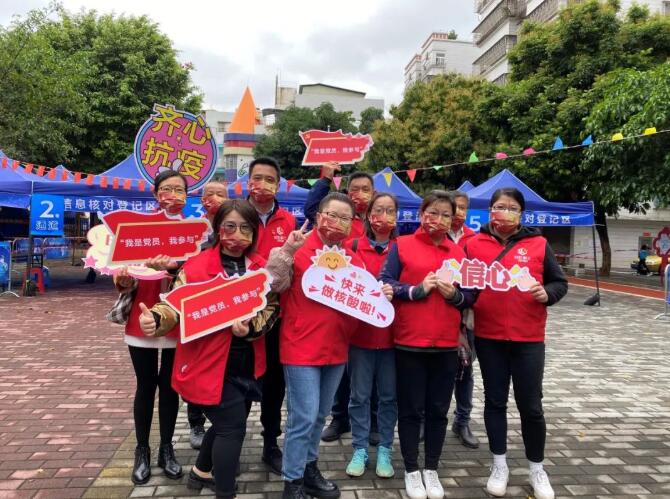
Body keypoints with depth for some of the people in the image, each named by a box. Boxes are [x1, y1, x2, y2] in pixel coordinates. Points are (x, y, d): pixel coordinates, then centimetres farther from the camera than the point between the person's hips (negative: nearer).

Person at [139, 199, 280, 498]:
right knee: (232, 425, -2)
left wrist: (251, 327, -18)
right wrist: (155, 319, -33)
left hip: (247, 364, 6)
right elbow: (176, 306, -11)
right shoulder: (196, 266, -11)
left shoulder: (263, 268, 2)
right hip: (210, 363, -5)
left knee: (226, 422, 21)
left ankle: (202, 472, 49)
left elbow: (271, 309, 1)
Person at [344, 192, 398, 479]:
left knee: (389, 395, 10)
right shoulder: (353, 247, 0)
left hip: (392, 333, 1)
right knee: (360, 395, 8)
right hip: (360, 332, 0)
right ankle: (360, 449, 23)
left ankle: (384, 450, 26)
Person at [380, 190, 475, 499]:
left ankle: (432, 470, 29)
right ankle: (412, 472, 24)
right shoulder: (402, 245, -2)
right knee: (410, 409, 7)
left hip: (446, 344, 3)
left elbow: (471, 296, 10)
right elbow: (384, 284, -8)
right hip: (409, 342, -3)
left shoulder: (460, 252, 9)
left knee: (438, 410, 12)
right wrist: (416, 290, -19)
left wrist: (455, 295, -10)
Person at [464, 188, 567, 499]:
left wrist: (547, 293, -15)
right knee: (495, 400, 12)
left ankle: (536, 468, 27)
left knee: (530, 404, 6)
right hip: (488, 337, 1)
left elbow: (560, 282, 5)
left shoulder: (538, 245, 1)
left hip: (528, 338, -1)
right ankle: (499, 464, 28)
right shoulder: (475, 244, 2)